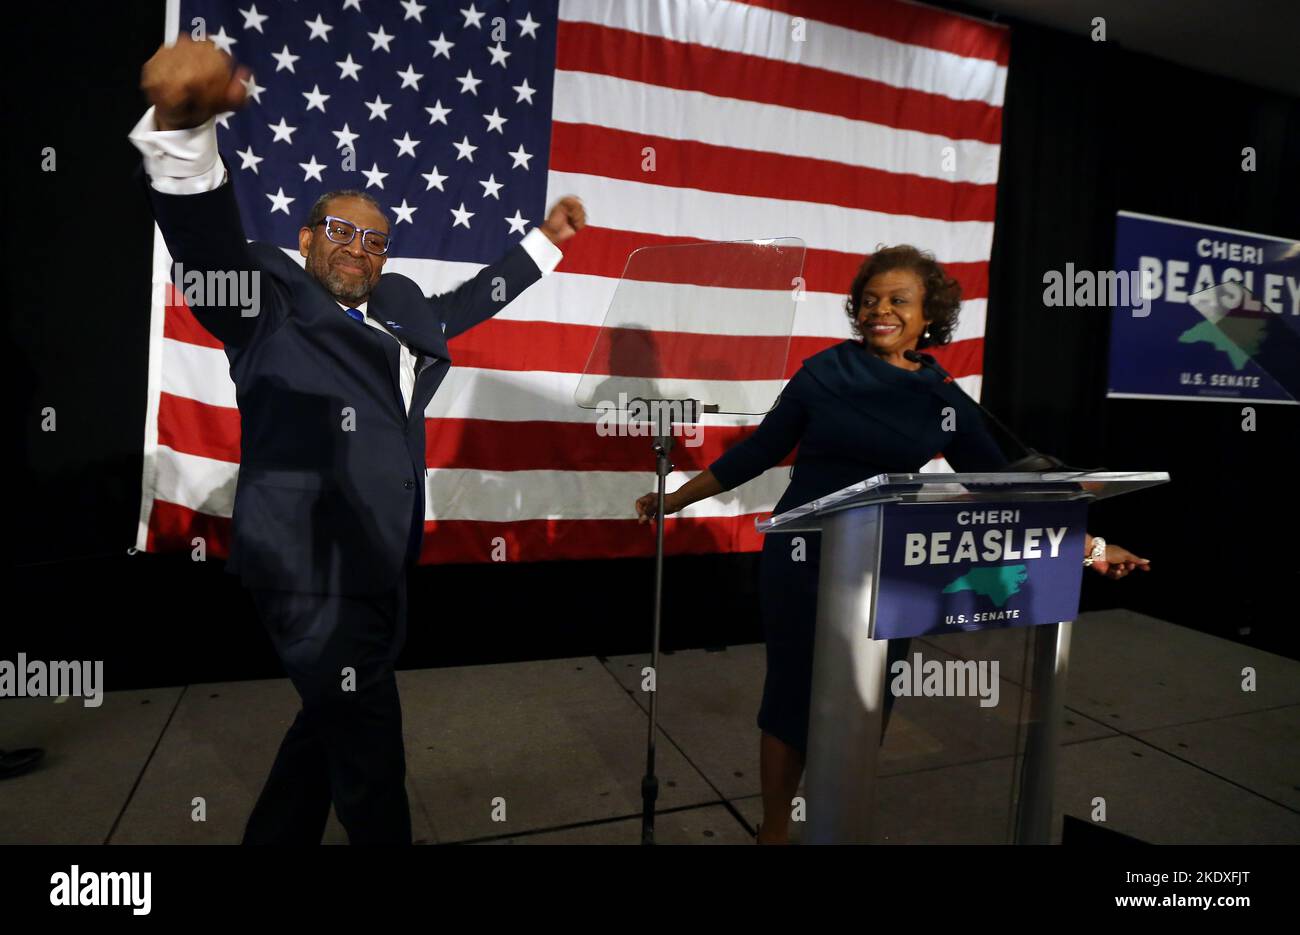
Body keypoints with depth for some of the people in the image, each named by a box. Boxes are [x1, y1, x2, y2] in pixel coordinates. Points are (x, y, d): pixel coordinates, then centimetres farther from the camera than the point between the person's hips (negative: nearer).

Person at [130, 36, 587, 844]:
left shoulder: (398, 311, 11)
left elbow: (466, 304, 26)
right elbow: (211, 246, -27)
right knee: (369, 752, 5)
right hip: (315, 572, -7)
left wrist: (547, 239, 28)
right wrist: (184, 130, -46)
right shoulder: (270, 311, -8)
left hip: (373, 566, 8)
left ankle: (276, 833, 43)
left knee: (330, 724, 22)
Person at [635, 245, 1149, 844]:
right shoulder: (823, 373, -6)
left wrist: (1085, 545, 4)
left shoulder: (945, 401, 1)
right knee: (792, 698, 7)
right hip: (802, 562, -2)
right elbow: (759, 452, -1)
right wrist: (677, 498, 1)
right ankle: (773, 829, 29)